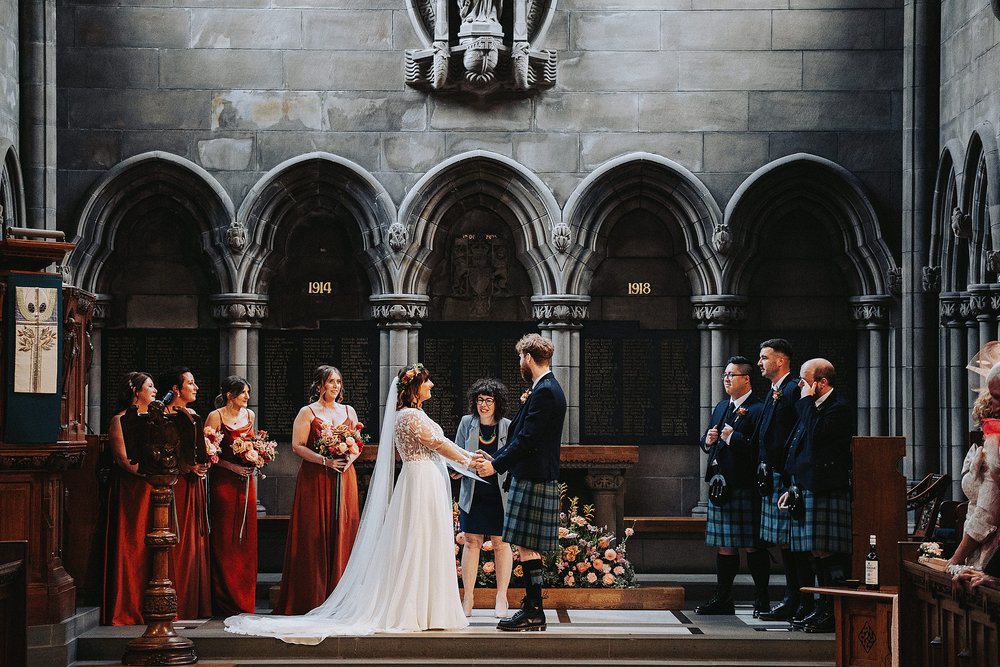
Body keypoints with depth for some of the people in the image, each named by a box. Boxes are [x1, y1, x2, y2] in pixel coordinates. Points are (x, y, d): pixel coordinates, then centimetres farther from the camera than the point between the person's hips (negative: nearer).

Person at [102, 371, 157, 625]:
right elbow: (124, 459, -13)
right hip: (131, 491, -7)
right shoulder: (121, 420, -4)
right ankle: (126, 611, -3)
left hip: (154, 490, 7)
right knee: (131, 548, -7)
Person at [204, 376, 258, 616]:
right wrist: (231, 465, -17)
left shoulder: (249, 415, 11)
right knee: (225, 541, -5)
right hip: (223, 481, -6)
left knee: (246, 539, 5)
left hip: (246, 481, 6)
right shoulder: (215, 416, -6)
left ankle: (244, 600, 11)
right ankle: (225, 602, -1)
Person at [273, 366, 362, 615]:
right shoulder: (308, 413, 1)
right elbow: (297, 446, -6)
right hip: (316, 480, -4)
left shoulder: (349, 411, 14)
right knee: (315, 536, -5)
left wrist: (349, 458, -4)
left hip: (344, 479, 4)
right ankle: (313, 596, -2)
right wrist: (325, 460, -16)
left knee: (343, 532, 1)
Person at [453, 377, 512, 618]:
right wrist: (457, 469, -10)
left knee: (501, 543, 4)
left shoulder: (507, 426, -1)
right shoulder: (467, 423, 4)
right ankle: (468, 598, 9)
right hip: (473, 494, 1)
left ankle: (501, 598, 13)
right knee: (471, 542, 3)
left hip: (500, 494, -1)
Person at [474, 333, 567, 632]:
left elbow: (527, 440, -19)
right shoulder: (547, 389, 16)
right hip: (533, 478, 10)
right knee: (528, 547, 12)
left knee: (527, 546, -7)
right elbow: (524, 436, 20)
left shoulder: (544, 392, -16)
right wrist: (497, 458, 15)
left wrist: (496, 465, -12)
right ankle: (533, 608, 16)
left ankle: (533, 611, -3)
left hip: (533, 481, -10)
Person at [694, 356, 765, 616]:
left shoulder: (757, 410, -10)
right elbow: (707, 441, 23)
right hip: (720, 485, 8)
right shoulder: (721, 407, 18)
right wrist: (708, 440, 1)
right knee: (724, 544, 12)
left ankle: (762, 600, 5)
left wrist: (733, 438, -20)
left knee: (752, 544, -2)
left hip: (745, 487, -8)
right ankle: (723, 598, 17)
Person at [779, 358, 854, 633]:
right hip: (807, 491, 10)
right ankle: (824, 609, 16)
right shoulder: (815, 407, 19)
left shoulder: (839, 408, -10)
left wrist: (807, 401, -13)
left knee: (826, 553, -9)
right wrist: (793, 488, 20)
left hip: (826, 493, -10)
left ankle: (833, 614, -5)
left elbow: (816, 436, -25)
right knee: (818, 553, 11)